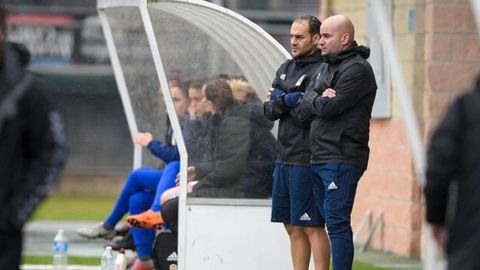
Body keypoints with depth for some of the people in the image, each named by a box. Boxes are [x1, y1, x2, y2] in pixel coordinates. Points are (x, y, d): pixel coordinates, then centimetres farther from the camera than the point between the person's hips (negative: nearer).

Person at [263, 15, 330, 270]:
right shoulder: (286, 68, 16)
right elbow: (269, 110, 7)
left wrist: (281, 100, -6)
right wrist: (289, 100, -11)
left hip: (306, 160, -8)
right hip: (284, 158, 8)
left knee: (312, 227, -7)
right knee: (293, 227, 11)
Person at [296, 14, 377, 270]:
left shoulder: (357, 69, -9)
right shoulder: (324, 68, 19)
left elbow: (329, 107, -18)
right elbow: (303, 110, 9)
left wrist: (312, 100, 2)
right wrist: (320, 100, -11)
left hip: (341, 160, -9)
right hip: (319, 159, 9)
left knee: (337, 225, -11)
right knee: (333, 223, 12)